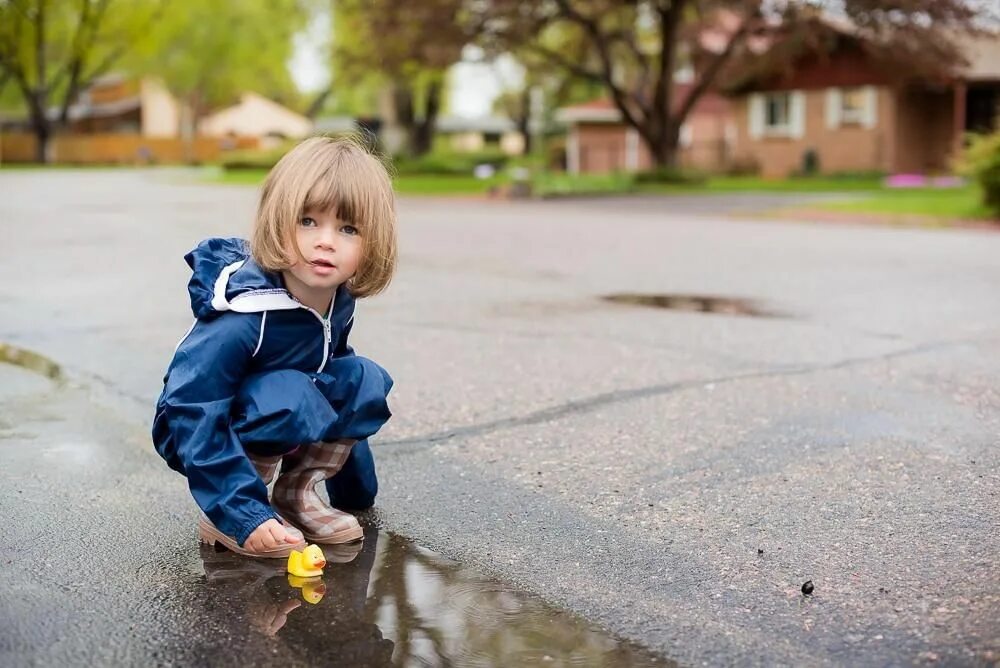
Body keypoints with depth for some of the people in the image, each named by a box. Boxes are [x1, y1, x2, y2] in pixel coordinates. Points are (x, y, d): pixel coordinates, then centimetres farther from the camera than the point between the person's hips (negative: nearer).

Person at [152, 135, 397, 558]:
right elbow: (195, 420, -32)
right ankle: (224, 516, -15)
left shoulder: (339, 300, -10)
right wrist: (246, 515, -35)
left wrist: (354, 483, 15)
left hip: (280, 419, 7)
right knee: (290, 396, -34)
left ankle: (297, 493, 0)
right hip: (198, 431, -7)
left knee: (365, 381, -13)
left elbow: (332, 365, 8)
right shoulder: (239, 319, -33)